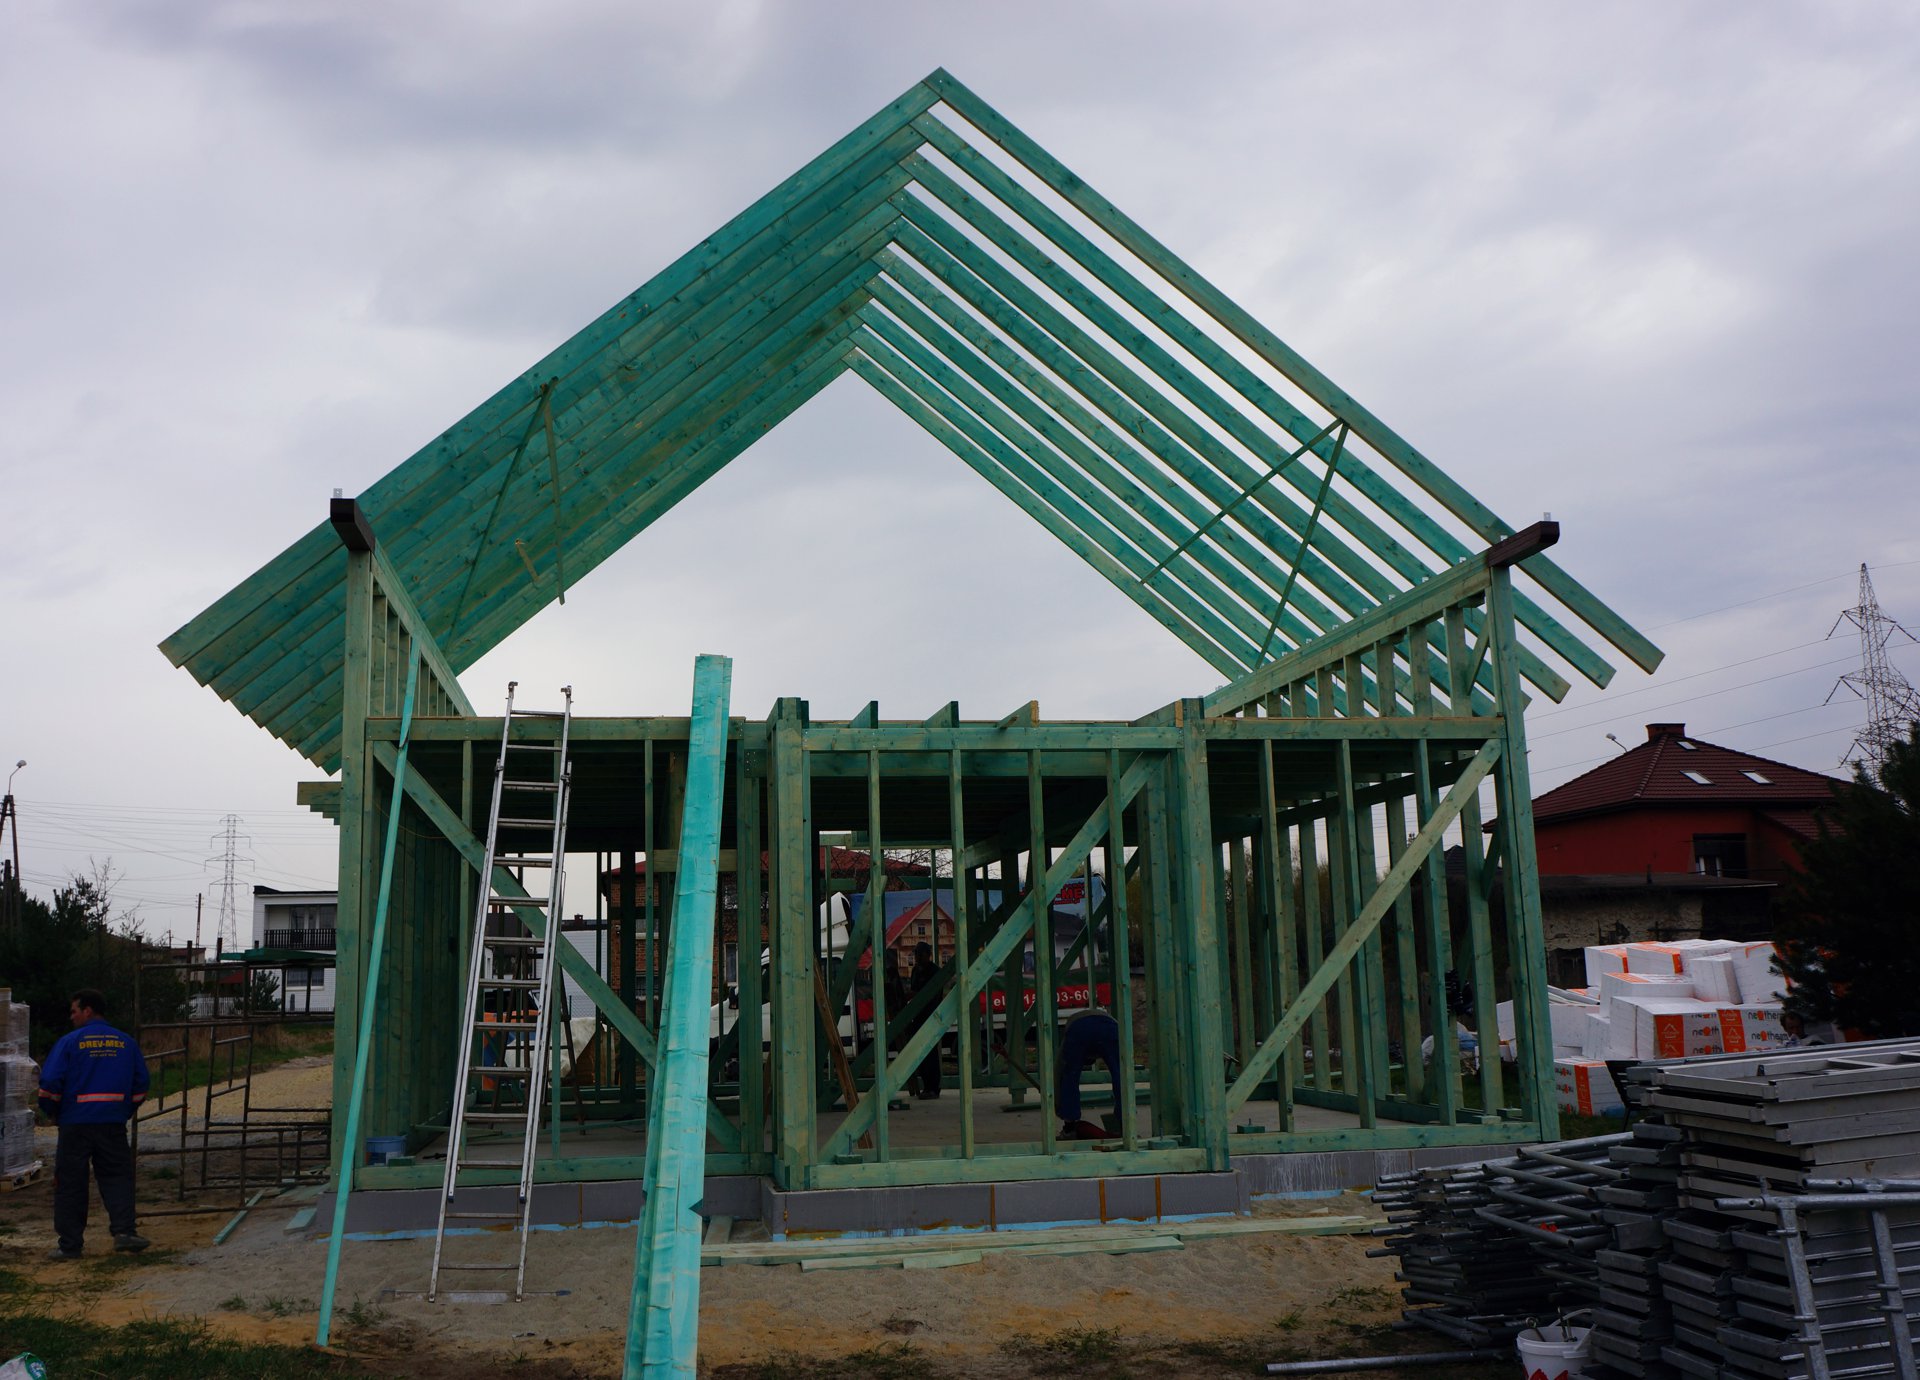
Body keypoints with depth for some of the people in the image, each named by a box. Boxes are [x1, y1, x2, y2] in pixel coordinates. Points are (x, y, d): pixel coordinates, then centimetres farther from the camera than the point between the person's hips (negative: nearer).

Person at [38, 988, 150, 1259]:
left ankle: (69, 1245, 10)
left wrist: (53, 1111, 8)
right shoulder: (126, 1042, 7)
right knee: (117, 1176, 7)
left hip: (75, 1124, -2)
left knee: (70, 1183, 7)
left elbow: (49, 1083, -8)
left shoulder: (69, 1042, -5)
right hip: (114, 1124, 2)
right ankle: (124, 1231, -9)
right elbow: (140, 1085, 10)